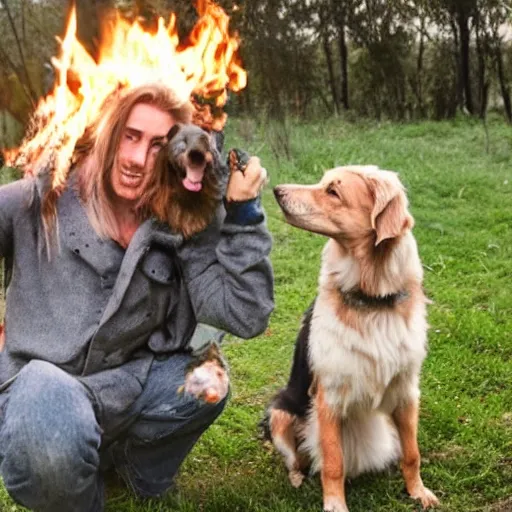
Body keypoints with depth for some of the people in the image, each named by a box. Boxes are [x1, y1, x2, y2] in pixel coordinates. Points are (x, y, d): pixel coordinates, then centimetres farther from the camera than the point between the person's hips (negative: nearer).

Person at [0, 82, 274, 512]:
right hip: (43, 382, -4)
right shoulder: (42, 201, -6)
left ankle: (118, 454, 11)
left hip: (131, 387, 4)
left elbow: (246, 316, -8)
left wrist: (243, 213, -13)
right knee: (51, 438, -36)